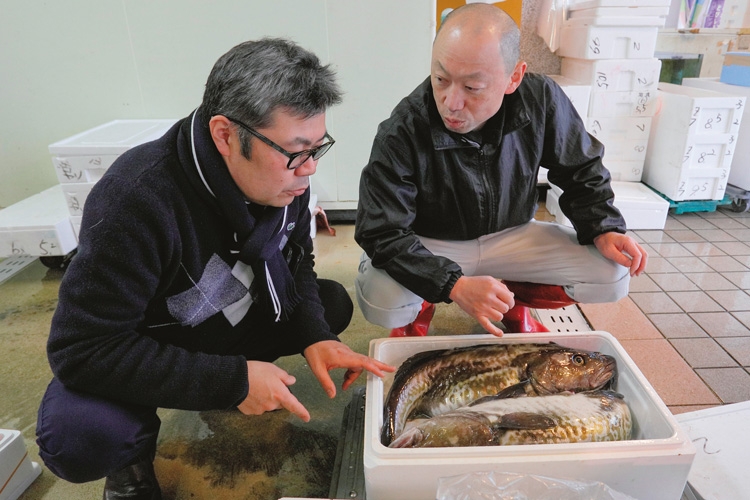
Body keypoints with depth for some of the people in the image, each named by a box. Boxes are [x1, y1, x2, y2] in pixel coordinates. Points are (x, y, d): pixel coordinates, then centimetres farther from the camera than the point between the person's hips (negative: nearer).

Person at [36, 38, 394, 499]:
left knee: (333, 303, -4)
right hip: (133, 353, -5)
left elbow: (295, 263, -2)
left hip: (233, 320, 6)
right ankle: (133, 459, 5)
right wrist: (231, 380, -34)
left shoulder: (284, 176, -17)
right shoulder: (136, 200, -36)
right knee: (79, 437, -32)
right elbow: (84, 351, -32)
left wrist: (314, 336, -19)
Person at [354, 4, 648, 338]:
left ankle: (512, 300, 15)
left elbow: (580, 169, 1)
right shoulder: (401, 132, -28)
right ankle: (420, 307, 6)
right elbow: (381, 233, -28)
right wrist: (454, 285, -40)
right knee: (381, 300, -33)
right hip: (428, 245, -3)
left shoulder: (541, 99, -17)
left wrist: (603, 230, -13)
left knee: (611, 277, -9)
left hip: (510, 235, 4)